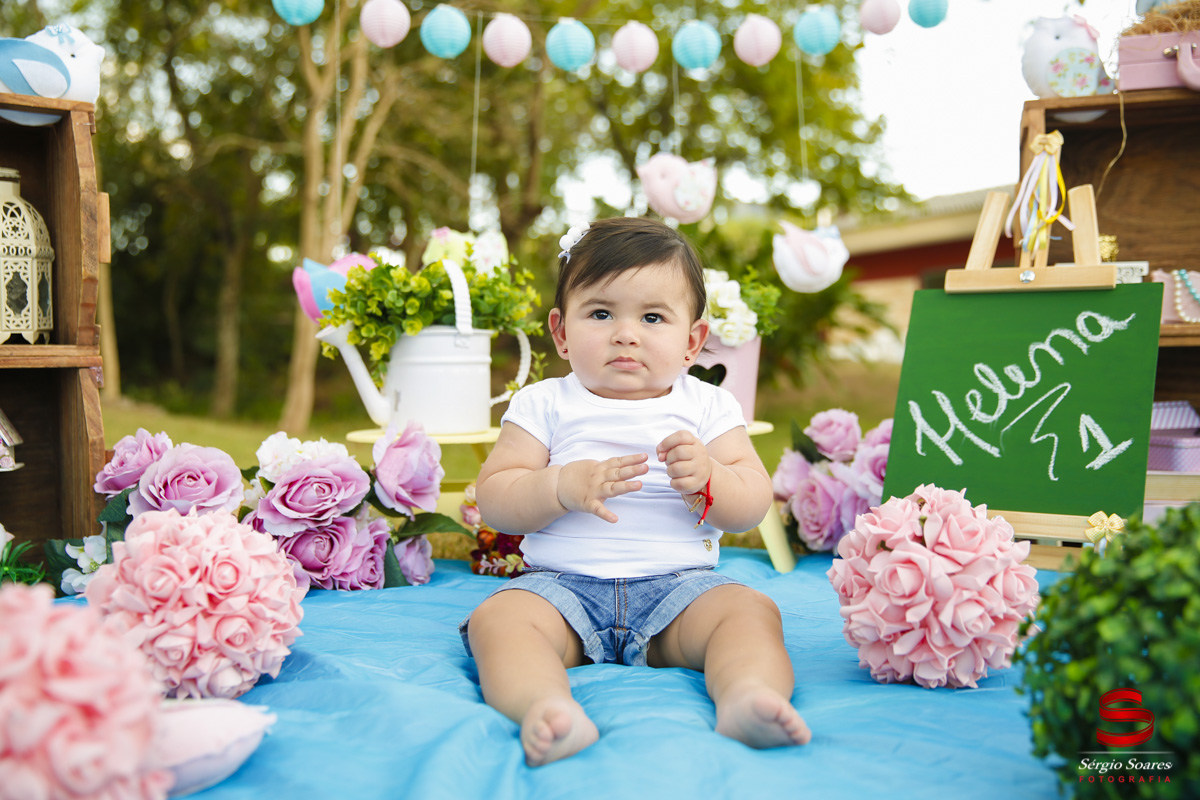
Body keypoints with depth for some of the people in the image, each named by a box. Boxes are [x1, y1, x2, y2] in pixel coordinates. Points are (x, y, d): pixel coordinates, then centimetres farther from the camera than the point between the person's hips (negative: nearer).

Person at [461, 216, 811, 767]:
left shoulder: (709, 407, 8)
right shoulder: (543, 405, 6)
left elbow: (753, 506, 3)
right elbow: (492, 499, -1)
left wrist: (707, 477, -19)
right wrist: (563, 487, -19)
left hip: (678, 585, 1)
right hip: (563, 584, 0)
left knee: (751, 611, -25)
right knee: (496, 619, -28)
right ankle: (544, 709, -50)